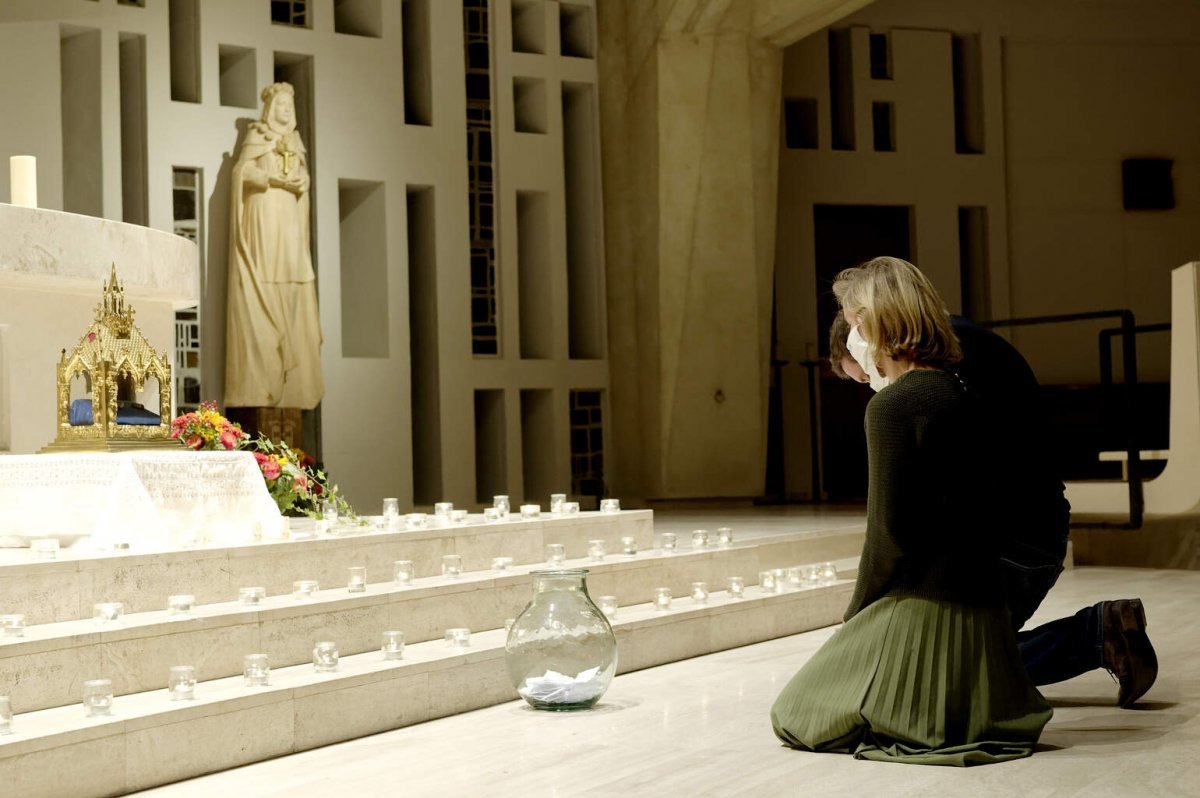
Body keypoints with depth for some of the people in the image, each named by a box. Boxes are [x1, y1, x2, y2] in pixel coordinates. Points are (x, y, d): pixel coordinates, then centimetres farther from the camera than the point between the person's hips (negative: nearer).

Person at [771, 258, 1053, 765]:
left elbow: (889, 529, -18)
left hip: (921, 606, -9)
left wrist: (858, 611, -2)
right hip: (980, 603, 9)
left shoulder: (891, 406, -16)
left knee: (795, 717, 5)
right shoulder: (959, 391, 11)